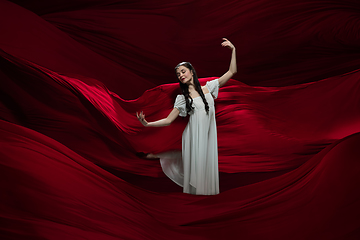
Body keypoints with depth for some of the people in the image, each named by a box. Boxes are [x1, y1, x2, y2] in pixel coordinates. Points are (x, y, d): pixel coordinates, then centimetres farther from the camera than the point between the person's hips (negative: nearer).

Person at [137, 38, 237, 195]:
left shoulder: (208, 88, 7)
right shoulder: (182, 98, 3)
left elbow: (232, 72, 8)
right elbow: (168, 120, -1)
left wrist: (233, 50, 1)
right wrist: (147, 124, -14)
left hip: (209, 135, 2)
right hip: (194, 136, -2)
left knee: (208, 167, 7)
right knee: (195, 166, 2)